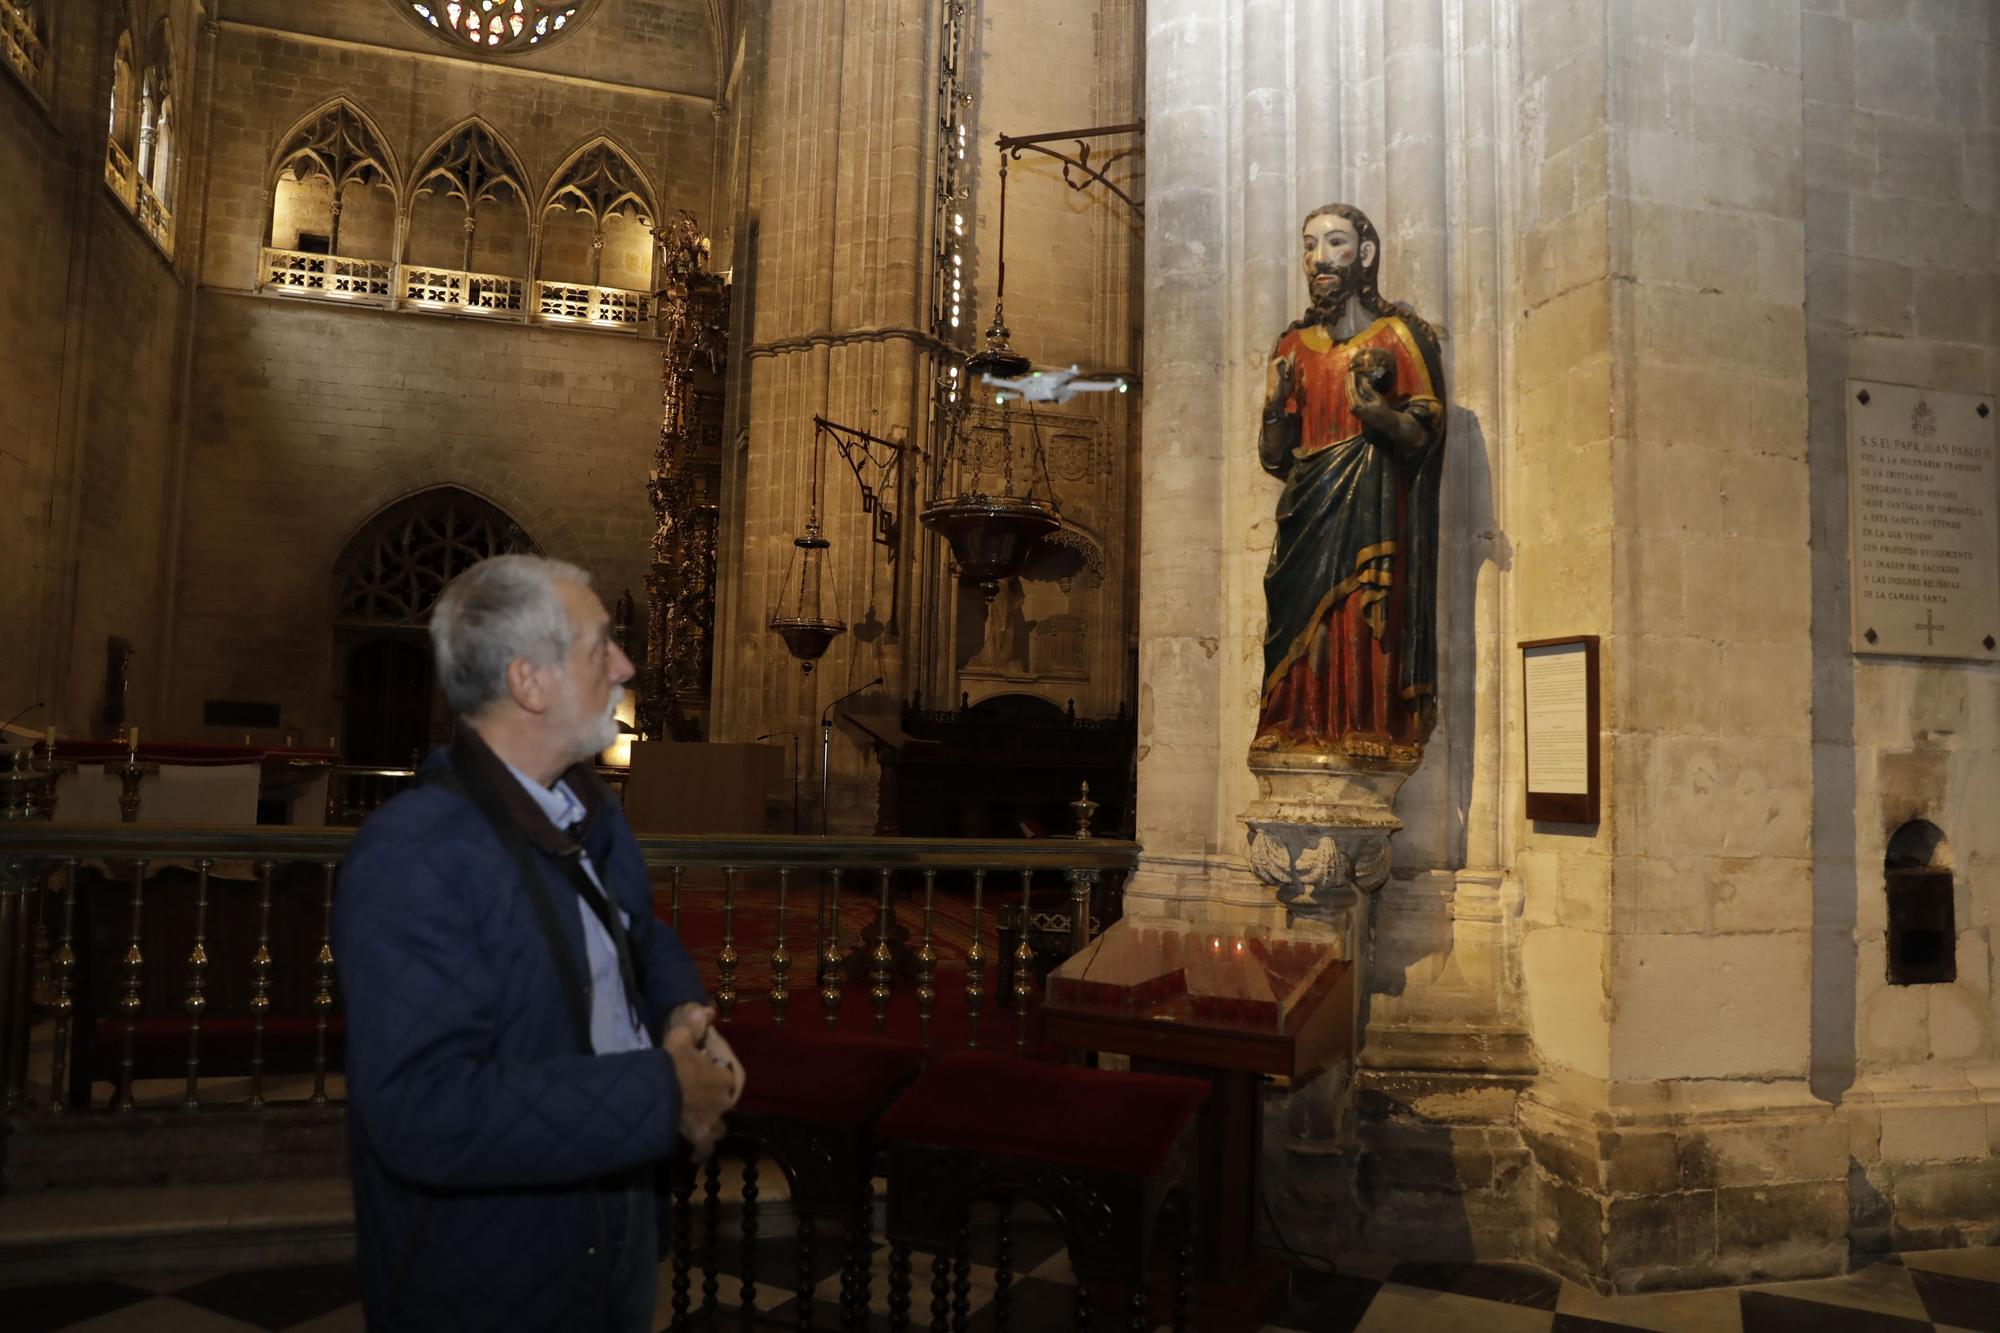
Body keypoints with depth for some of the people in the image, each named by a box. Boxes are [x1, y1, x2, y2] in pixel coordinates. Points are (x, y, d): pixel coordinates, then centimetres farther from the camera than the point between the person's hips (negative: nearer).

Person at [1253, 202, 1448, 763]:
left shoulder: (1399, 336, 4)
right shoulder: (1294, 345, 16)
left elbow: (1425, 436, -2)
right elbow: (1273, 457, 14)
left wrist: (1375, 407, -20)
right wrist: (1276, 407, -5)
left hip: (1374, 519, -4)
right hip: (1308, 523, 4)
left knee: (1364, 635, -13)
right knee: (1302, 634, -3)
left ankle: (1365, 742, -9)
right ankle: (1303, 736, 0)